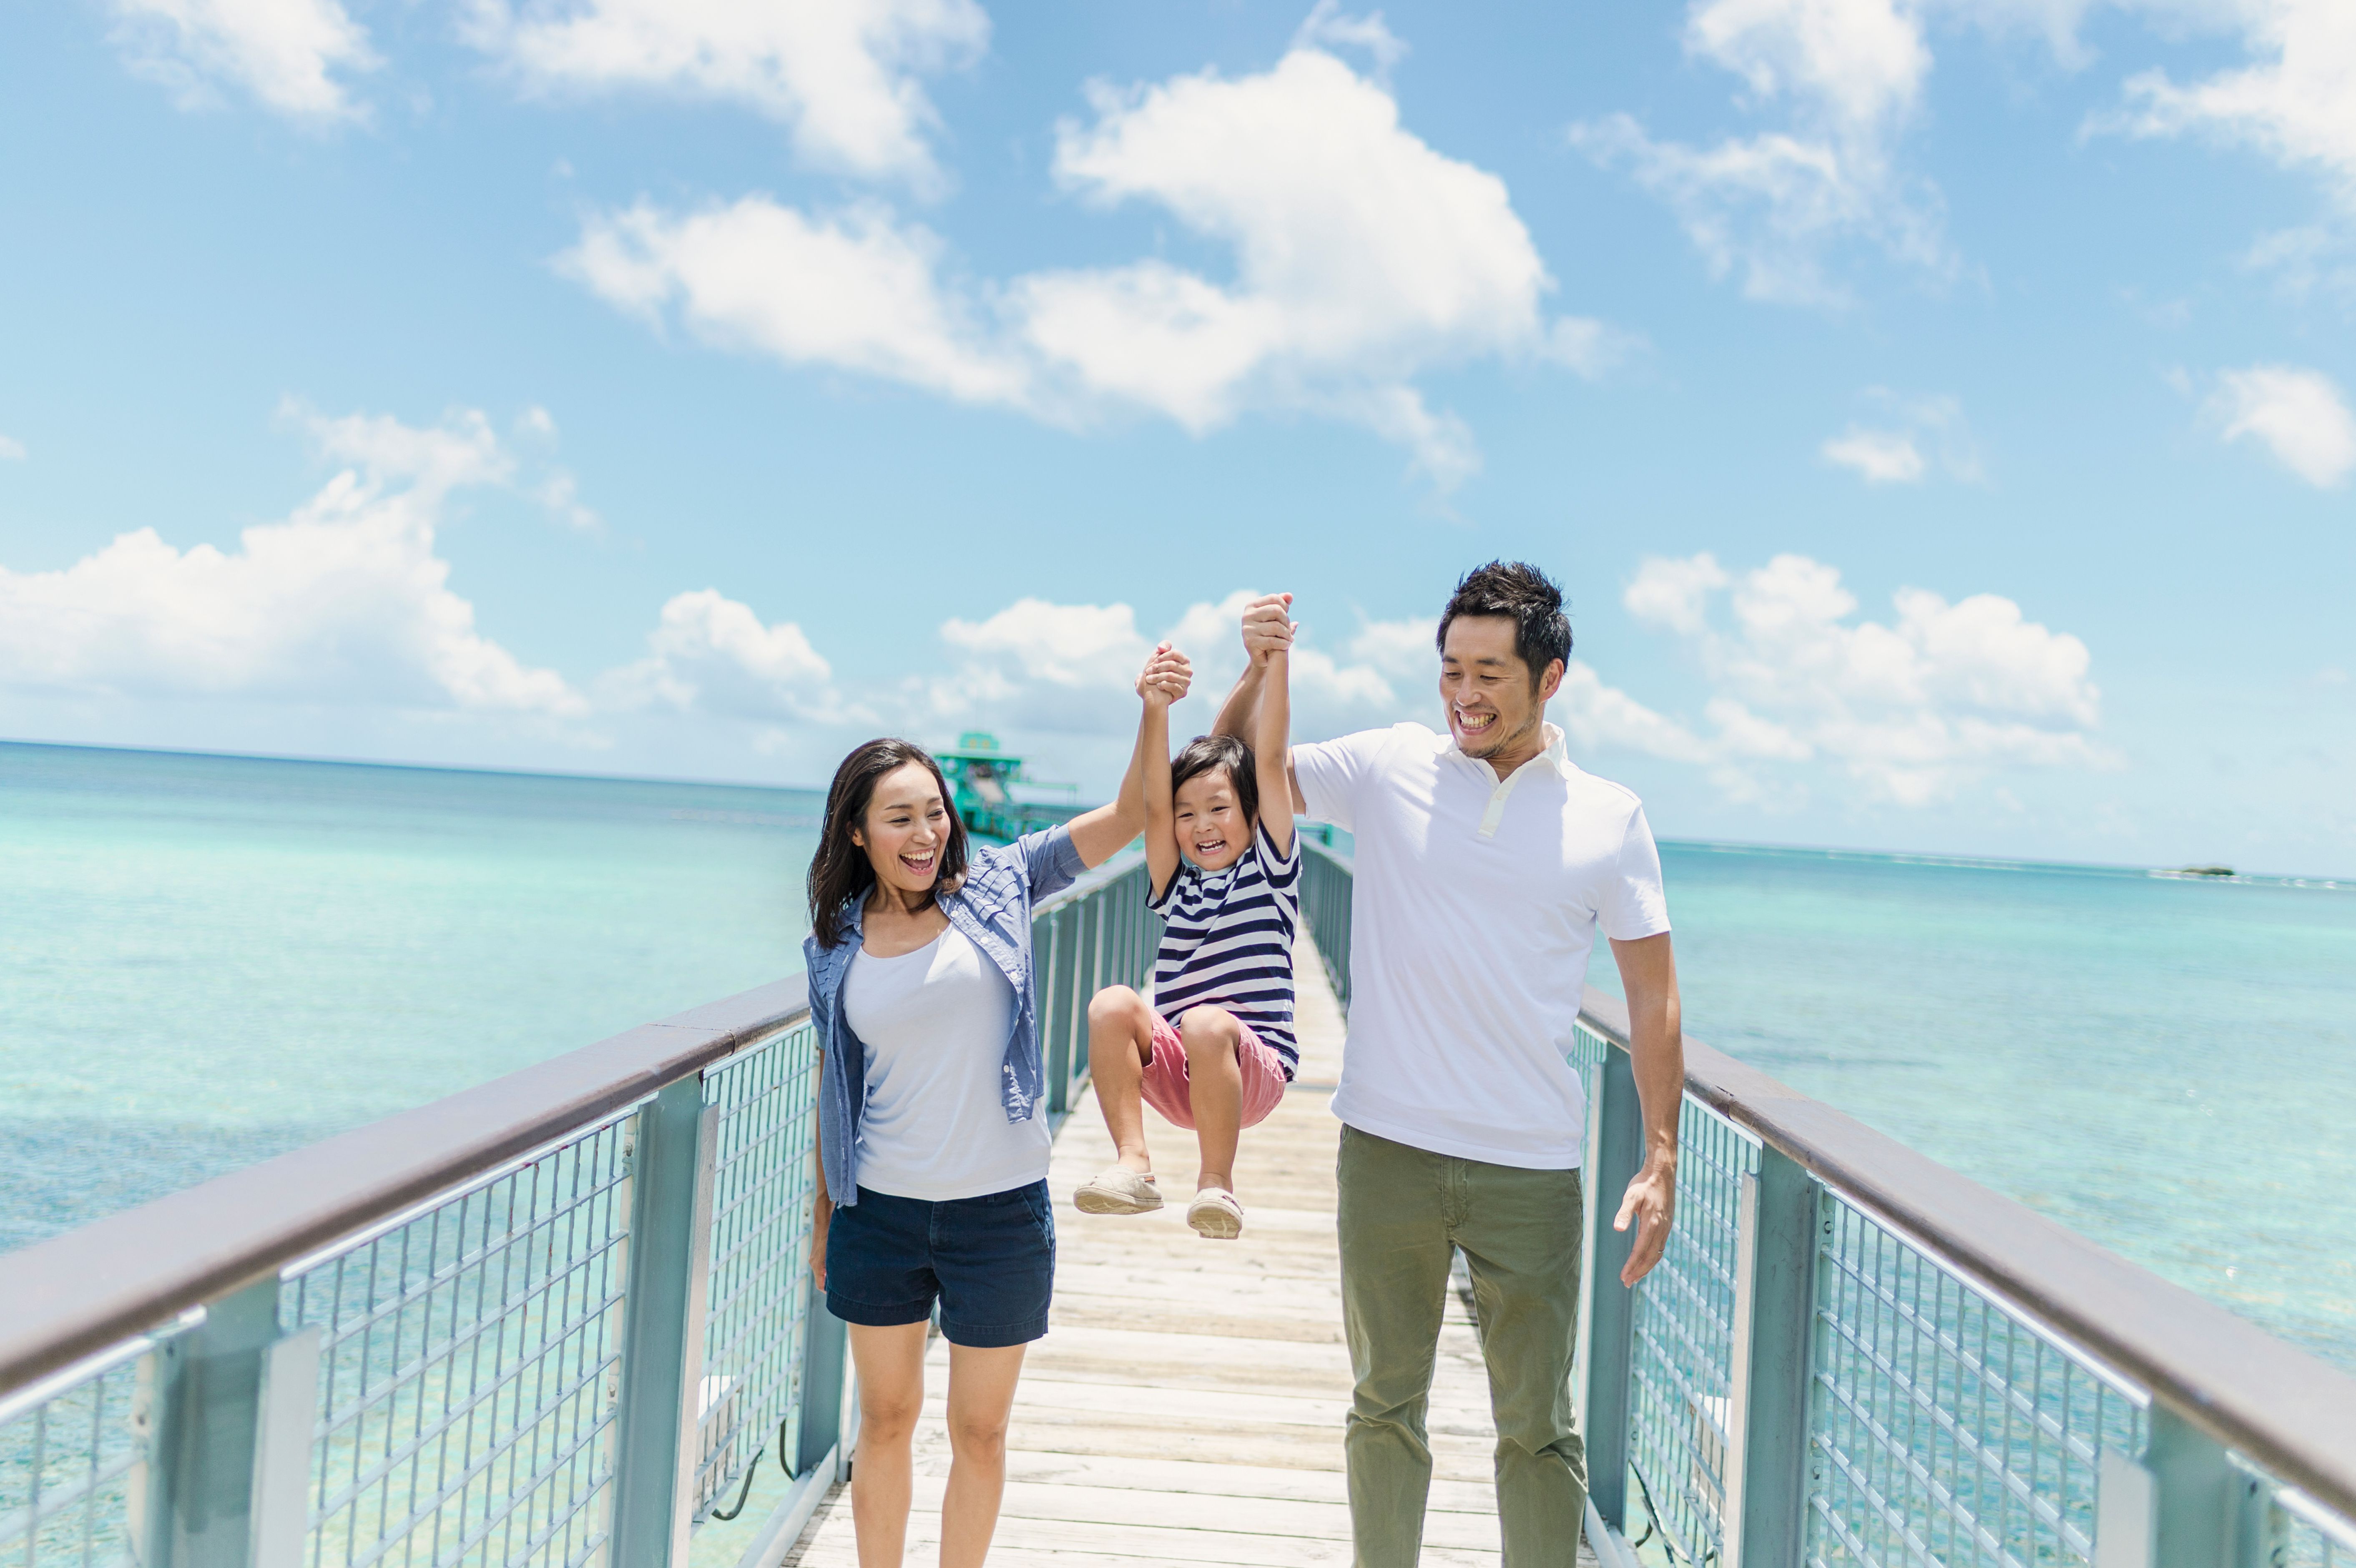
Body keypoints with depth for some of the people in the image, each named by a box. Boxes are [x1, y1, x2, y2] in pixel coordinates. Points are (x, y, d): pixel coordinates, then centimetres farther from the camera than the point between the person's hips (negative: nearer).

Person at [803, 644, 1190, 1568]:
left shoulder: (996, 887, -5)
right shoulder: (836, 945, 1)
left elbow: (1130, 813, -10)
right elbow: (833, 1086, 10)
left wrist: (1152, 712, -25)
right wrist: (823, 1212, 13)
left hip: (998, 1212, -1)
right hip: (880, 1214, 2)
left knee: (979, 1432, 12)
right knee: (885, 1421, 16)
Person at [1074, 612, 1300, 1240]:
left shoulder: (1269, 871, 5)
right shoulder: (1177, 885, 15)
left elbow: (1270, 761, -5)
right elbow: (1152, 802, 1)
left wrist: (1274, 666, -14)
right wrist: (1156, 707, -11)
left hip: (1252, 1070, -4)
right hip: (1174, 1071, 4)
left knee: (1207, 1023, -35)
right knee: (1112, 1004, -24)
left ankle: (1217, 1181, -21)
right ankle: (1133, 1165, -24)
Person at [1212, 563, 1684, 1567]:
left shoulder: (1610, 818, 1)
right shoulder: (1390, 767, 1)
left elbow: (1652, 992, 4)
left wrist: (1660, 1158, -1)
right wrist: (1259, 673, -10)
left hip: (1530, 1164, -1)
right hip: (1387, 1147, 1)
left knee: (1537, 1425, 9)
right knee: (1385, 1403, 15)